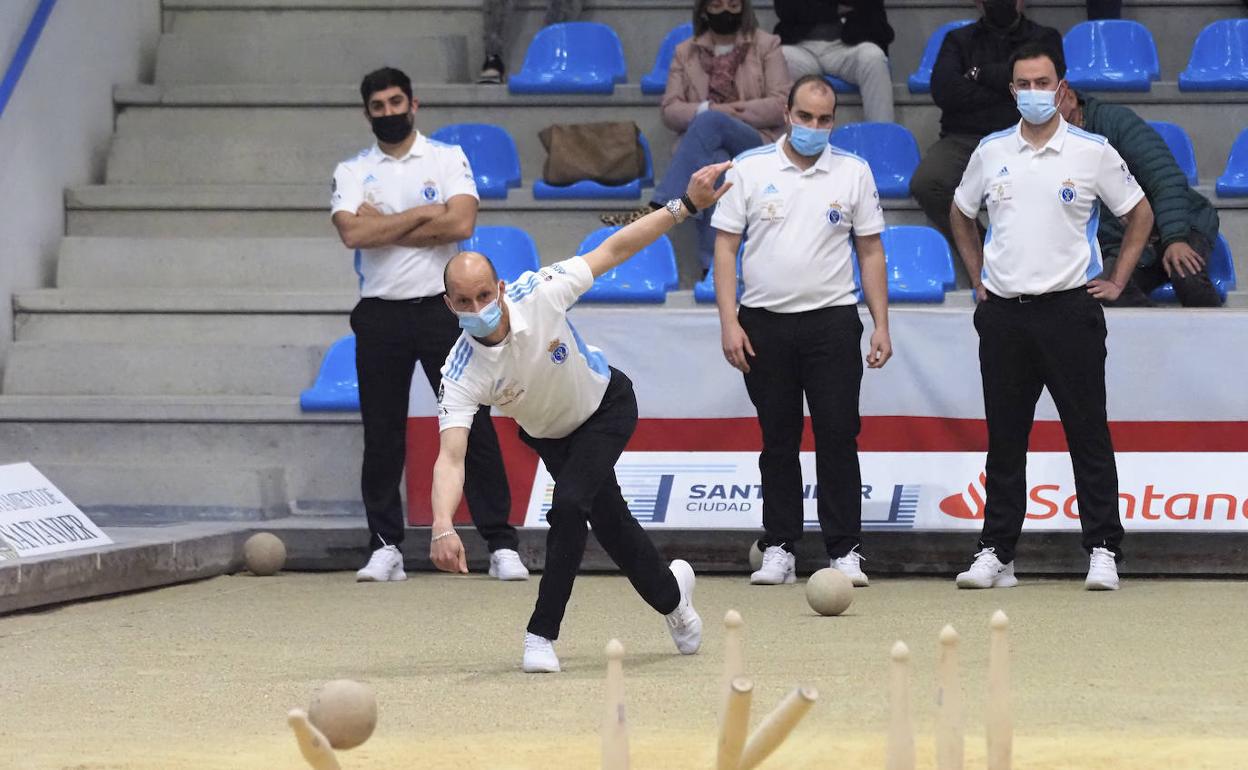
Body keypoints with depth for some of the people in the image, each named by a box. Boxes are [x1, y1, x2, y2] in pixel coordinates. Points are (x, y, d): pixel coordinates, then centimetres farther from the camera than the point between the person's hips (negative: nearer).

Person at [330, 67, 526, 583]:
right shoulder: (352, 172, 8)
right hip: (381, 315, 2)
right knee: (382, 437, 3)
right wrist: (423, 214, -9)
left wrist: (384, 227, -9)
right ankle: (385, 547, 10)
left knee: (474, 427, -5)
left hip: (442, 308, -2)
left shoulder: (447, 159, 5)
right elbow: (352, 233, -10)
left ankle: (502, 545, -4)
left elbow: (461, 222, -12)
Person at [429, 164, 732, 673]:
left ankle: (542, 633, -11)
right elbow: (450, 458, -40)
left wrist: (685, 206, -29)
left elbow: (614, 249, -23)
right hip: (548, 434, 2)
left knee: (569, 505, -22)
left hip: (607, 405, -2)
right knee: (610, 521, 13)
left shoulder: (539, 294, -33)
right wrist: (442, 527, -57)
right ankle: (670, 593, 44)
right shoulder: (462, 373, -33)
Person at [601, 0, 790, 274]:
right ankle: (713, 268, -48)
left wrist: (726, 112, -10)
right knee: (714, 163, -38)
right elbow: (670, 111, 9)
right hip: (706, 148, 2)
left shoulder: (766, 46, 12)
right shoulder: (685, 53, 19)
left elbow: (781, 106, 1)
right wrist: (708, 108, -11)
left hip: (755, 144, -2)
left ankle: (657, 209, -43)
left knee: (709, 123, -36)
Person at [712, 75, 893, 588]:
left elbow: (871, 252, 7)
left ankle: (844, 551, 0)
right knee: (777, 440, 6)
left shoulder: (854, 173, 5)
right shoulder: (749, 170, 3)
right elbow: (726, 246, 3)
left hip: (832, 321, 0)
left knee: (838, 437, -3)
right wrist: (729, 322, -6)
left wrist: (881, 325, 1)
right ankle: (779, 550, 11)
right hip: (764, 324, 0)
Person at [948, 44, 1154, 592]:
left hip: (1069, 308, -3)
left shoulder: (1093, 152, -1)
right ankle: (996, 553, 10)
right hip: (1003, 313, 3)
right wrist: (978, 276, 15)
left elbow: (1140, 214, 8)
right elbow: (961, 214, 24)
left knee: (1088, 433, -3)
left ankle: (1103, 551, 0)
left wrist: (1118, 280, 3)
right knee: (1004, 439, 6)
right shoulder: (991, 152, 8)